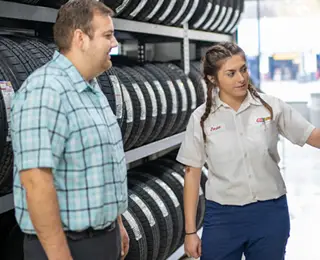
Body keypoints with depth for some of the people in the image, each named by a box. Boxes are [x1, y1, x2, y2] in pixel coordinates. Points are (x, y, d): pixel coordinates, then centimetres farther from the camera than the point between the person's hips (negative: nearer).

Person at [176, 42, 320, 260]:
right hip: (223, 216, 0)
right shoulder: (201, 118, -3)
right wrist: (190, 231, -1)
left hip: (270, 213, 1)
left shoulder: (271, 107, -2)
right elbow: (192, 174, 0)